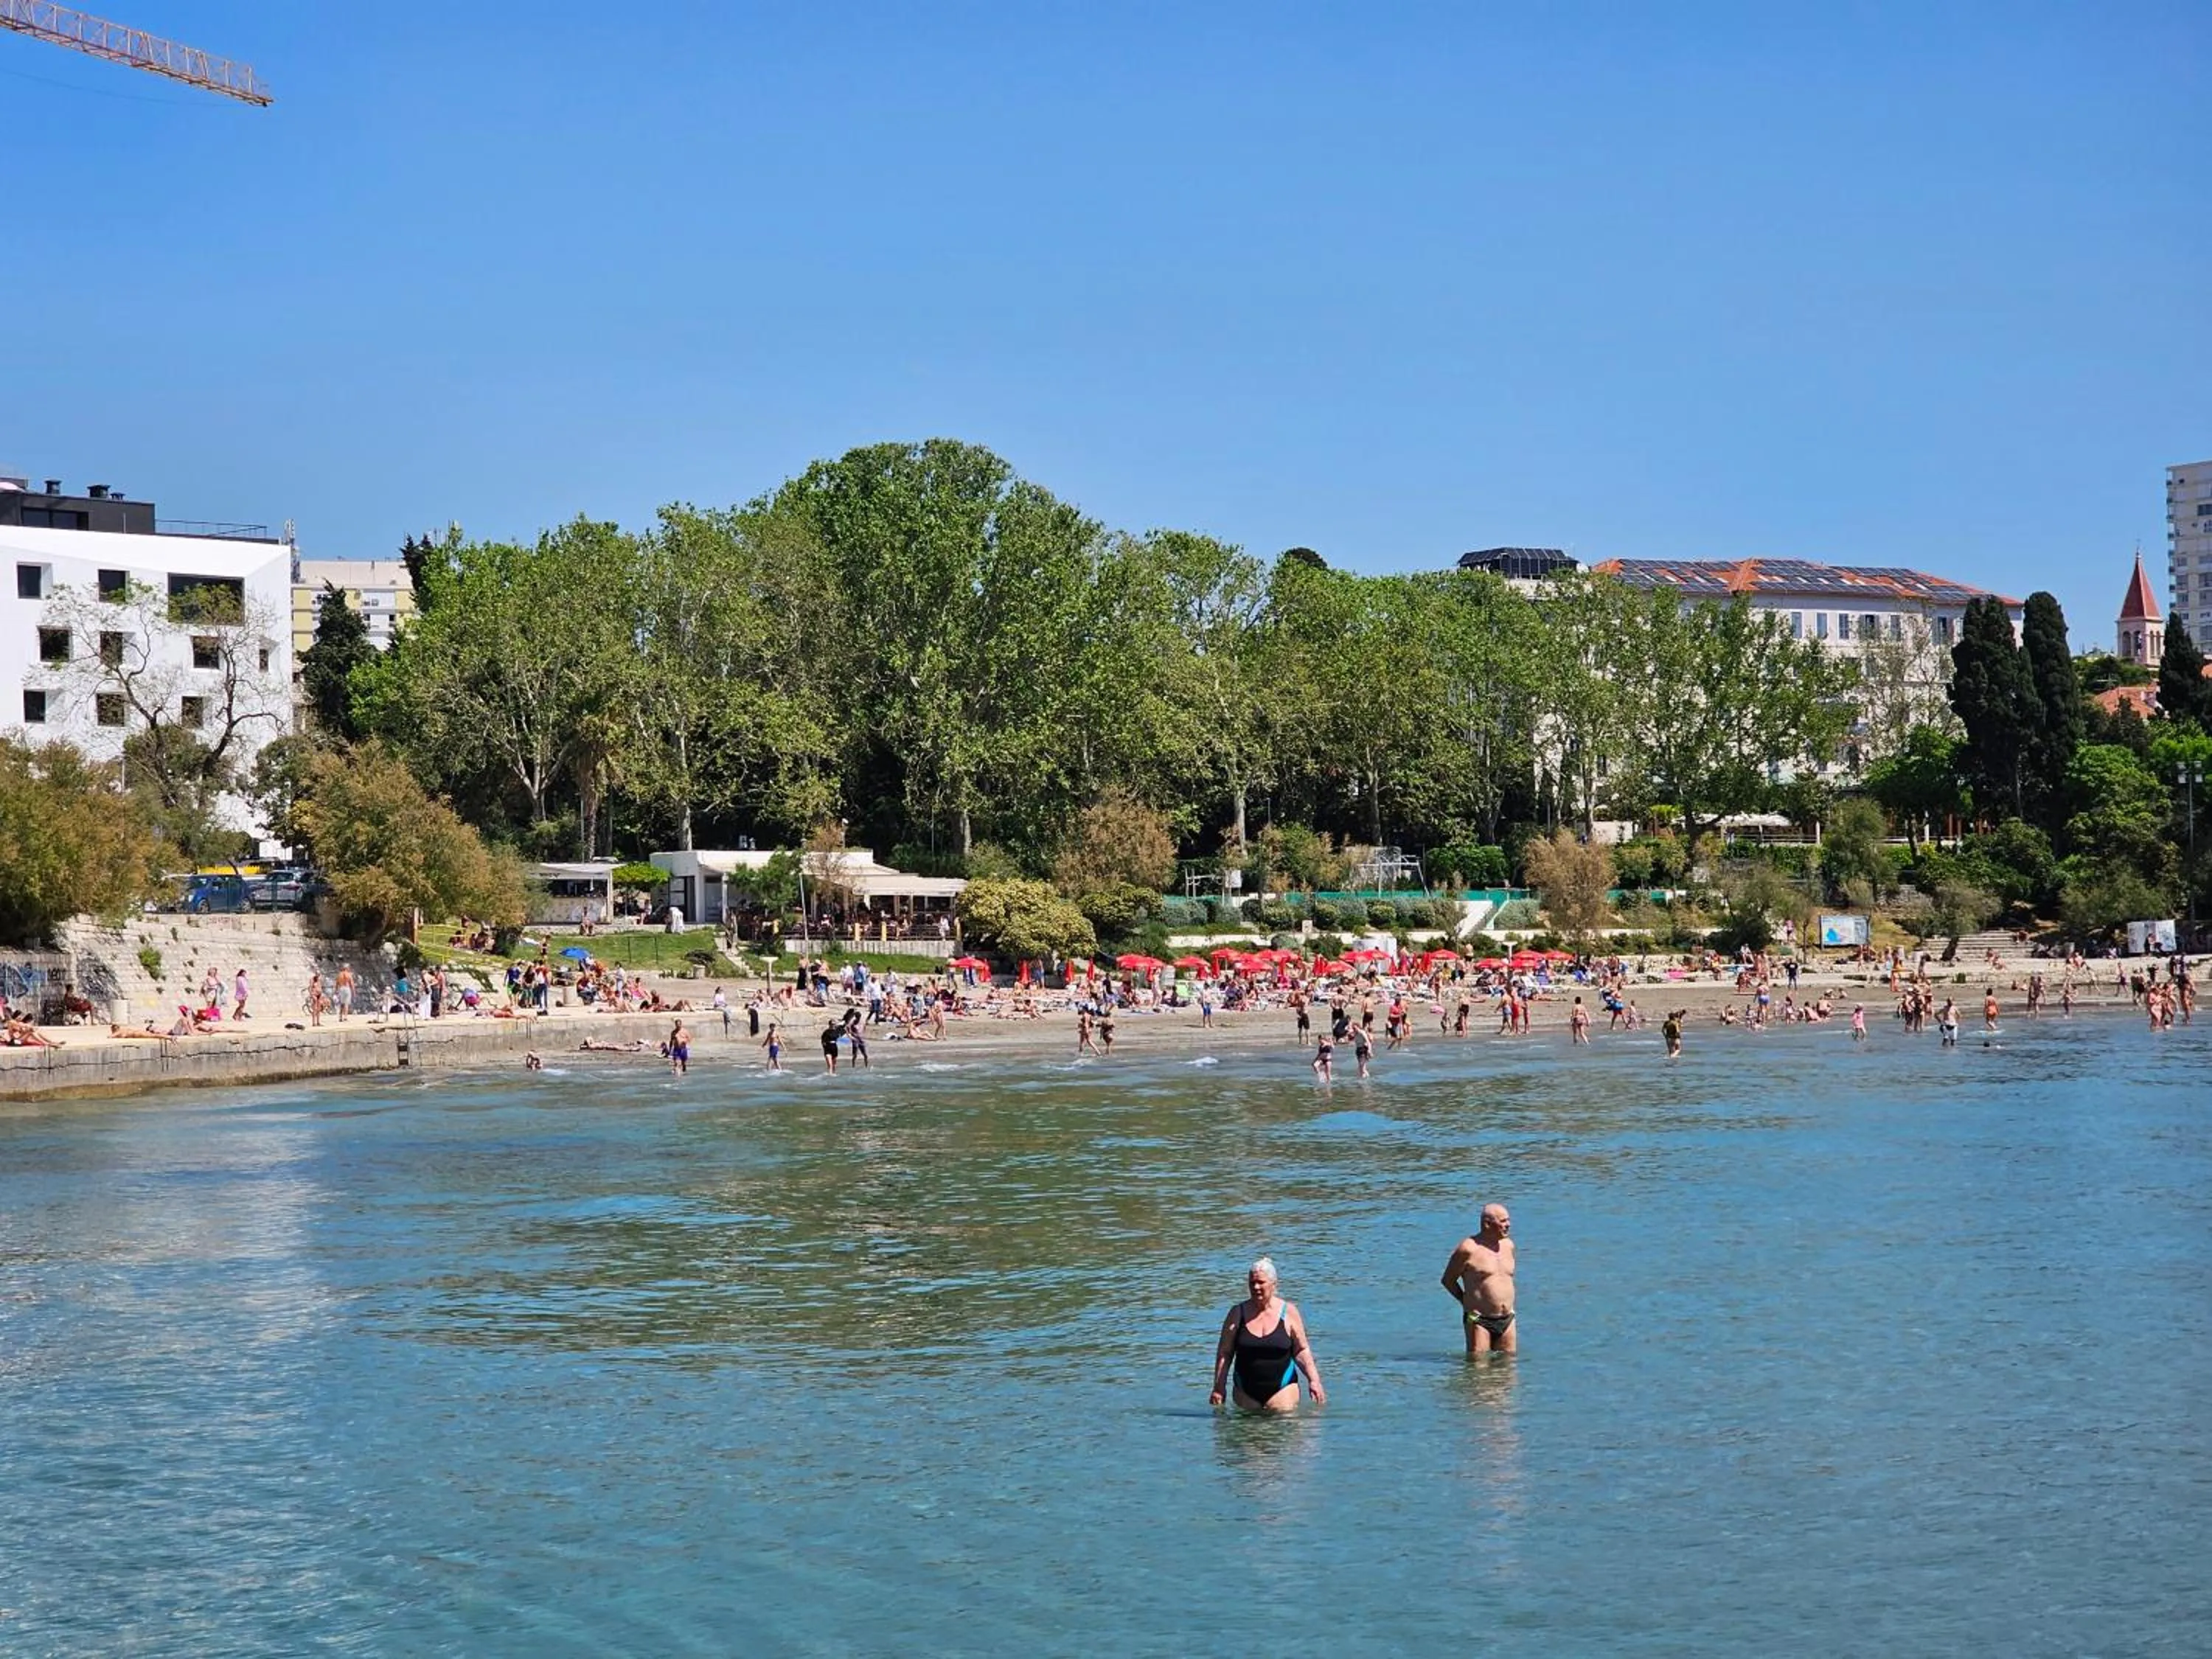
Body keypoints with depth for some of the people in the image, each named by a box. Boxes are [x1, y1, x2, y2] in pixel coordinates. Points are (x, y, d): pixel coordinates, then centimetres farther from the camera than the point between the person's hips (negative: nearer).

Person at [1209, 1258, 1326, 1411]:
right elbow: (1225, 1353, 5)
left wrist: (1314, 1380, -5)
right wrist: (1219, 1387, -3)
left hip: (1282, 1388, -1)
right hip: (1245, 1391, 1)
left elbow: (1301, 1351, 6)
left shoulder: (1288, 1312, 3)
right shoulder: (1238, 1314, 4)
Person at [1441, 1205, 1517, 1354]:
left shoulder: (1508, 1245, 10)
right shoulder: (1468, 1249, -9)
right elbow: (1448, 1280, 1)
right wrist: (1467, 1302, 0)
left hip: (1507, 1320, 6)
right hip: (1479, 1321, -6)